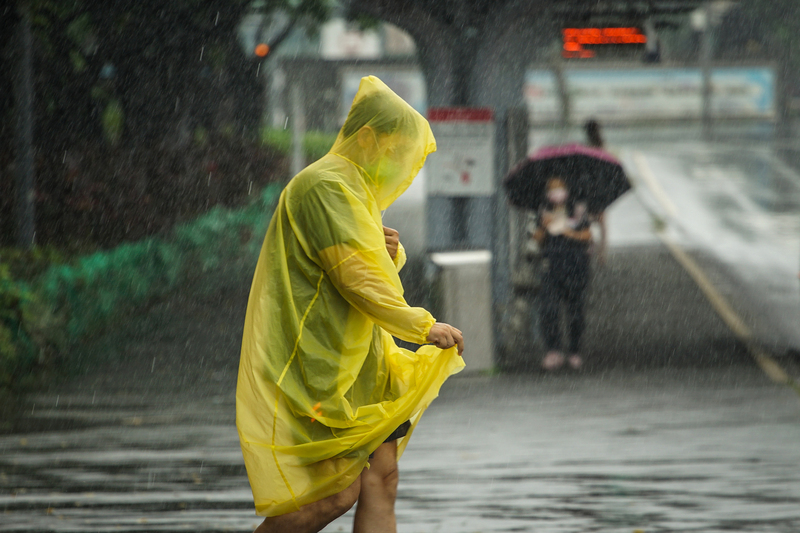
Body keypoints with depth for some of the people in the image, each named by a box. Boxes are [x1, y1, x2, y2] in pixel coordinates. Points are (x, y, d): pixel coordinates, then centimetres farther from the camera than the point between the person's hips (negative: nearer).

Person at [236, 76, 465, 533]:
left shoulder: (354, 189, 19)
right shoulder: (324, 187, -14)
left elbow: (373, 270, 27)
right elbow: (355, 277, -20)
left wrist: (391, 252, 2)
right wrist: (424, 326, -14)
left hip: (358, 366, 10)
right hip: (322, 366, -10)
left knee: (382, 480, 1)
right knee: (340, 491, -12)